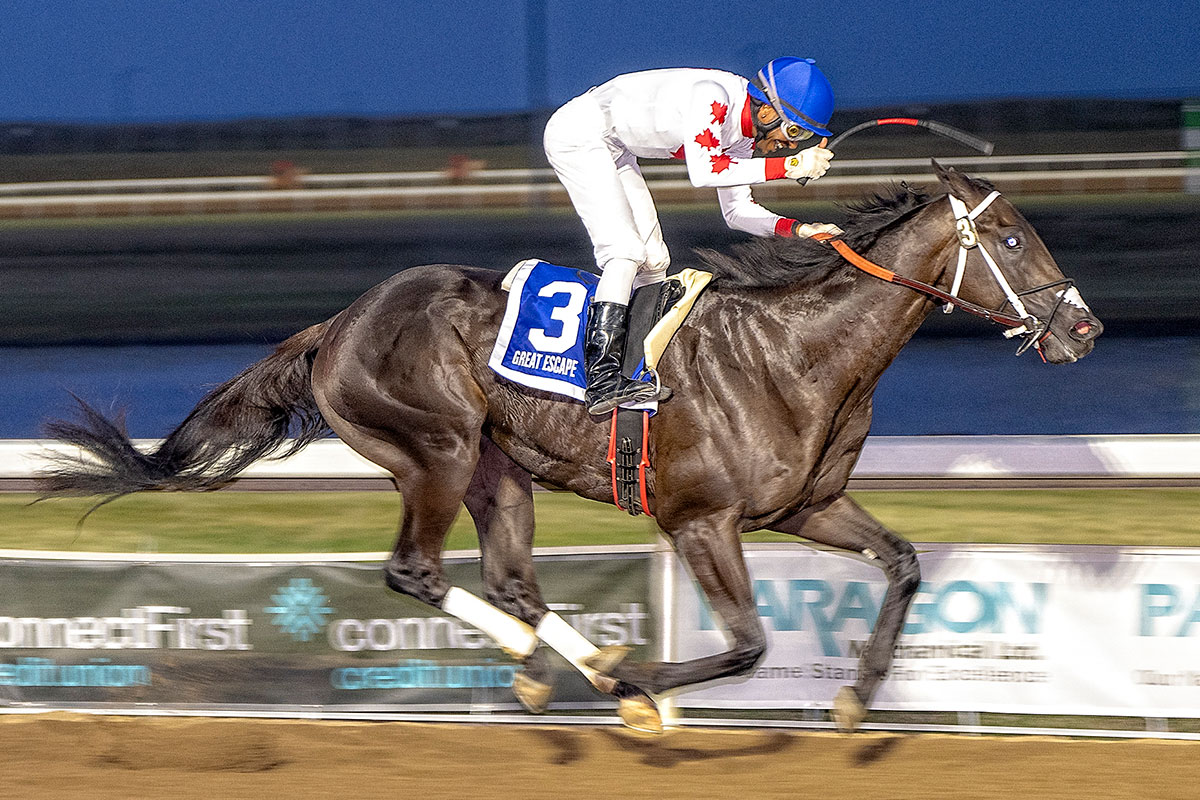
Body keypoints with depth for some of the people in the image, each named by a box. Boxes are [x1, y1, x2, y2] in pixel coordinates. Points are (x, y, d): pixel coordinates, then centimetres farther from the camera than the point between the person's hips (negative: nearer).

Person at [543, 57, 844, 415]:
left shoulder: (744, 135, 1)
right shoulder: (712, 96, -27)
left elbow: (737, 211, 7)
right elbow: (703, 171, -39)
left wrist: (797, 229, -9)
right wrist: (788, 165, -37)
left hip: (614, 152, 10)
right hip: (577, 133, -10)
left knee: (653, 262, 8)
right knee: (625, 251, -21)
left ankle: (652, 371, 15)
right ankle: (602, 379, -26)